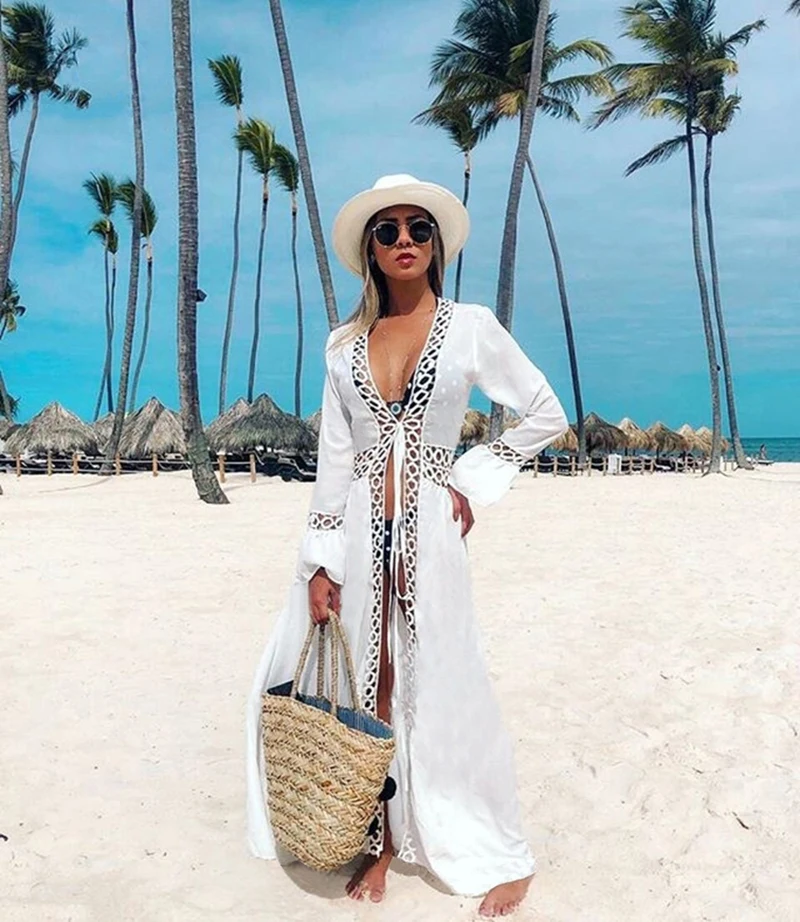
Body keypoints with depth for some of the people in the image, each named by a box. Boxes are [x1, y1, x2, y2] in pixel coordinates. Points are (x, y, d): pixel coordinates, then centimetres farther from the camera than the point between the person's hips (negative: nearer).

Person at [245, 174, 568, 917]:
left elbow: (546, 416, 5)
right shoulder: (345, 344, 7)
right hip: (357, 528, 3)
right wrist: (321, 562, 0)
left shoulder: (470, 326, 0)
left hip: (428, 524, -2)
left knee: (442, 689, 3)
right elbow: (333, 457, 6)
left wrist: (471, 480, -2)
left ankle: (503, 856, 23)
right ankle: (381, 842, 27)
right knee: (369, 687, 7)